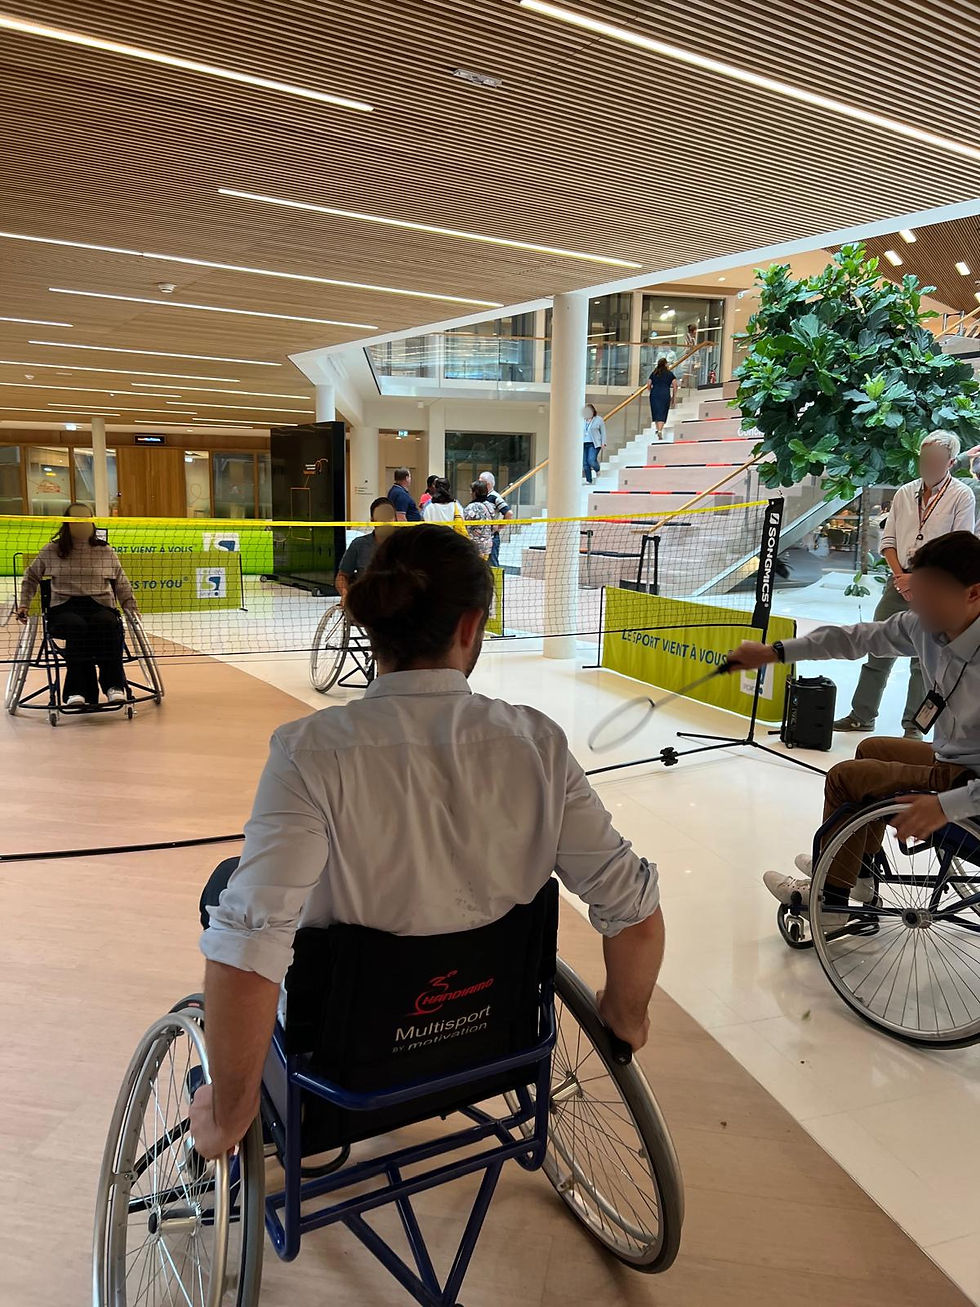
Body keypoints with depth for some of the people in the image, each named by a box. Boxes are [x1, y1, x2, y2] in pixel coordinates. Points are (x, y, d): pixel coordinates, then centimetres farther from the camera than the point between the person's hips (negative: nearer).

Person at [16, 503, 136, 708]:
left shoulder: (106, 552, 15)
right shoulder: (51, 551, 14)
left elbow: (121, 583, 24)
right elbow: (31, 578, 28)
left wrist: (131, 608, 15)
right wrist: (24, 604, 19)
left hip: (100, 605, 1)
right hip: (64, 608, 0)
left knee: (108, 624, -37)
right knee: (77, 627, -37)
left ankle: (113, 685, -36)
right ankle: (78, 691, -40)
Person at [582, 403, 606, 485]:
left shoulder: (598, 420, 3)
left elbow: (603, 432, 6)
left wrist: (603, 443, -1)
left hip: (594, 444, -4)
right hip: (583, 444, 4)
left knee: (591, 460, -19)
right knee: (585, 463, -2)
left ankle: (597, 470, 15)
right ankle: (588, 481, 6)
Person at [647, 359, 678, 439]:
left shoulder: (653, 373, 9)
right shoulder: (670, 374, 5)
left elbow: (648, 385, 7)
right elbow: (675, 385, -1)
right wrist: (674, 396, 7)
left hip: (654, 394, 2)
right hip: (665, 395, -2)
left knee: (656, 412, 10)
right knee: (662, 413, -1)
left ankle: (658, 429, 11)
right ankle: (660, 430, -15)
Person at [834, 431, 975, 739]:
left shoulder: (961, 496, -2)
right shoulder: (904, 493, 11)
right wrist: (900, 576, -3)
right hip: (900, 581, 4)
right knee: (878, 647, 5)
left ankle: (913, 725, 7)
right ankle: (861, 715, 14)